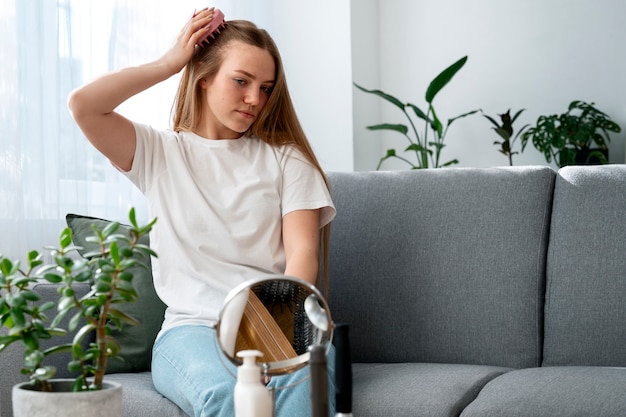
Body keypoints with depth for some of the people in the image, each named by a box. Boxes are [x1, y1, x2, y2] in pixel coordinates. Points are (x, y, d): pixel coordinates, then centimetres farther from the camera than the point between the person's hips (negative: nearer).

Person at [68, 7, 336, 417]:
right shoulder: (160, 152, 16)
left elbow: (303, 252, 2)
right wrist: (168, 64, 8)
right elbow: (83, 104, -1)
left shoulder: (284, 157, 16)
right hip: (191, 327, 0)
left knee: (302, 381, -38)